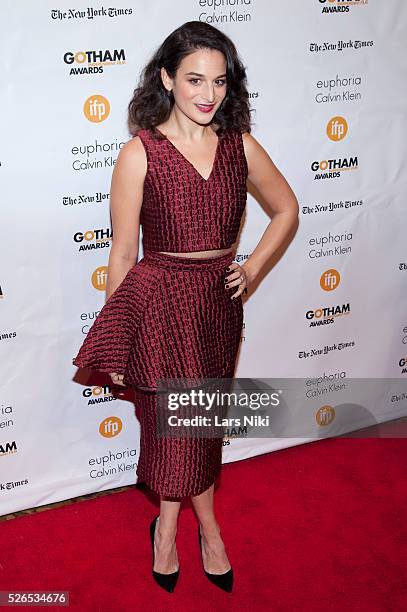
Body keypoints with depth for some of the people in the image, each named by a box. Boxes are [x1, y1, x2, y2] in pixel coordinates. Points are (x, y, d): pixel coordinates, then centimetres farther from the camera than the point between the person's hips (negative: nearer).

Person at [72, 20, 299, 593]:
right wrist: (115, 343, -4)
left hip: (219, 300, 4)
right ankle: (207, 526, 34)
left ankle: (170, 524, 38)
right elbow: (123, 252, -8)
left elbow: (286, 209, 14)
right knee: (180, 421, 7)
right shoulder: (140, 153, -12)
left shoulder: (240, 146, -2)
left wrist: (252, 269, 4)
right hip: (159, 302, -3)